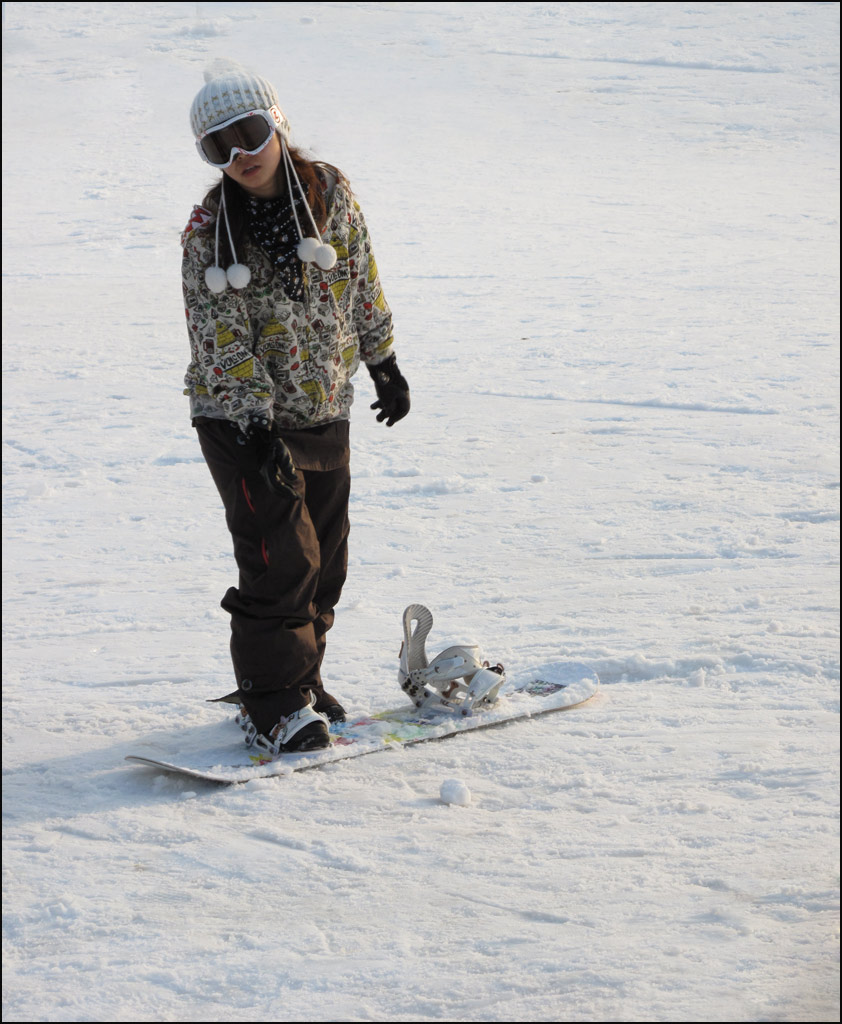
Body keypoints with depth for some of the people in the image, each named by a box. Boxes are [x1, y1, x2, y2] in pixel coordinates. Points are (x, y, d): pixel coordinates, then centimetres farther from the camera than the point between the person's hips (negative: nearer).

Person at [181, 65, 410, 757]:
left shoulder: (329, 190, -2)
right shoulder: (209, 232, -13)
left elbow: (363, 282, 11)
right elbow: (221, 338, -17)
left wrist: (383, 362, 17)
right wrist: (256, 426, -25)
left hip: (325, 413, 5)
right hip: (244, 419, -5)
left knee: (325, 558, 11)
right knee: (282, 557, -11)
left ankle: (301, 679, 28)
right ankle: (271, 705, -1)